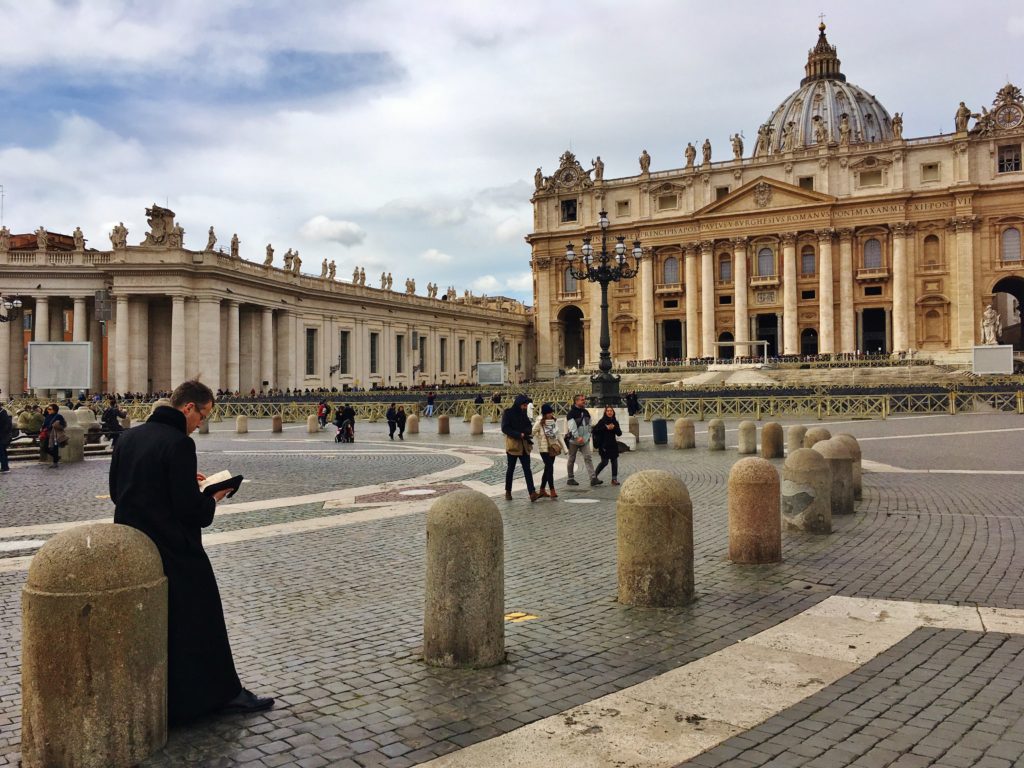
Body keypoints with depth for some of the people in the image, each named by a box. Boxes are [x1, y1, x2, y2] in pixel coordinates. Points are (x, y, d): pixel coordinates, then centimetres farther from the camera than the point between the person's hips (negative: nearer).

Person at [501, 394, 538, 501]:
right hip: (512, 444, -5)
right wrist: (519, 434, -20)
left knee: (527, 469, -3)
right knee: (510, 469, 6)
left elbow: (529, 425, 18)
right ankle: (508, 492, 19)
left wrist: (528, 430, -7)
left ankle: (532, 493, -9)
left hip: (524, 445, 5)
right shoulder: (508, 413, -9)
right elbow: (504, 428, -14)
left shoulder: (523, 412, 10)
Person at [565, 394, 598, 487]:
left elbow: (589, 425, 19)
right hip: (574, 440, -5)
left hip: (585, 440, 5)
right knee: (572, 460, 7)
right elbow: (572, 427, -21)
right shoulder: (571, 413, -12)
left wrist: (588, 435, 12)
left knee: (588, 458, -6)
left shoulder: (586, 412, 11)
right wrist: (578, 437, -29)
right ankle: (570, 479, 18)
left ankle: (593, 478, -13)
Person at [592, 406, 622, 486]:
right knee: (604, 462, -6)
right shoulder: (602, 421, -6)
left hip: (613, 445, 5)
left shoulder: (615, 422, 9)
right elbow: (595, 429, -17)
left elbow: (619, 433, 4)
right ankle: (595, 475, 13)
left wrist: (614, 427, -13)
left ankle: (614, 479, 10)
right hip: (604, 445, -5)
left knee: (614, 461, 3)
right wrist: (606, 428, -18)